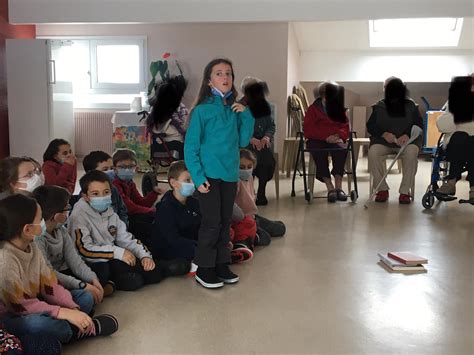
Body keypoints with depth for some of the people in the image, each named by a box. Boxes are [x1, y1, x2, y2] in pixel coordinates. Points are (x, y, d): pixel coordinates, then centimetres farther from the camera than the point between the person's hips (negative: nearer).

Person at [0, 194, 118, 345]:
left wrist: (73, 309, -14)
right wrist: (65, 313, -28)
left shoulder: (31, 247, -2)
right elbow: (21, 305, -27)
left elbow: (49, 285, -2)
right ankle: (79, 331, -9)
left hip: (31, 304, 9)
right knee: (45, 323, -38)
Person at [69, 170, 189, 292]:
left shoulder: (109, 212, 10)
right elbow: (83, 250, -20)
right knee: (132, 281, -28)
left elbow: (126, 238, 11)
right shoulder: (79, 215, -13)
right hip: (94, 264, -6)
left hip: (113, 260, 6)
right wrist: (118, 252, -20)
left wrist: (144, 255, -5)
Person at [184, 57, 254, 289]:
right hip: (209, 175, -5)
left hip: (230, 174, 6)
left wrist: (246, 115, -3)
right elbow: (190, 147, -9)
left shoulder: (235, 110, 8)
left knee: (225, 221, 13)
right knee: (212, 222, -1)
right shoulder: (202, 110, -8)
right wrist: (198, 177, -15)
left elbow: (243, 141, 8)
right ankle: (204, 269, 13)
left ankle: (221, 265, 26)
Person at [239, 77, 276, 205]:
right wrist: (251, 139, -24)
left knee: (267, 153, -29)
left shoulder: (265, 105, 9)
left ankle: (261, 193, -22)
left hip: (263, 141, 3)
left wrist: (266, 137, -14)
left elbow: (272, 125, 7)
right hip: (245, 142, -3)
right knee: (253, 153, -34)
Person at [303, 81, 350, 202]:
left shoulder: (340, 110, 17)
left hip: (336, 140, 2)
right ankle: (330, 187, -36)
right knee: (319, 152, -36)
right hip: (317, 140, -2)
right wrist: (326, 137, -17)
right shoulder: (313, 109, 7)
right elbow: (308, 130, -4)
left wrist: (339, 136, -14)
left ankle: (338, 186, -35)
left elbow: (346, 127, 11)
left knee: (342, 149, -33)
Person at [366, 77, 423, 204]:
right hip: (383, 141, 1)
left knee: (412, 152, -35)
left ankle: (405, 191, -24)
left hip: (406, 141, -1)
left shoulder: (411, 106, 7)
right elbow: (370, 126, 3)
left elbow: (419, 125, 2)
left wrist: (408, 135, -19)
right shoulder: (379, 107, 7)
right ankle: (382, 189, -17)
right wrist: (383, 134, -17)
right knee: (373, 151, -31)